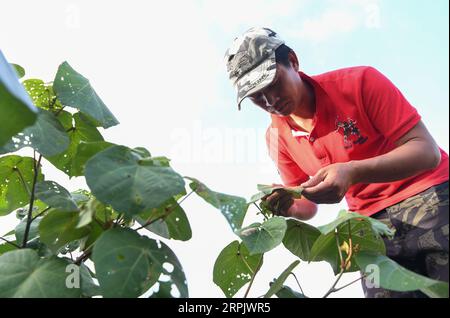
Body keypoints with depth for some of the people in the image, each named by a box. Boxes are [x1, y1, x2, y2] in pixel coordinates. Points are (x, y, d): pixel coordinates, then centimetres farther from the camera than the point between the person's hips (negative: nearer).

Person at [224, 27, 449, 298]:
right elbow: (307, 207, 9)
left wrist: (352, 172, -33)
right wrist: (286, 207, -17)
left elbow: (428, 151, -18)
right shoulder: (277, 136, -1)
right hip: (371, 223, 4)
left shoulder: (360, 82, -15)